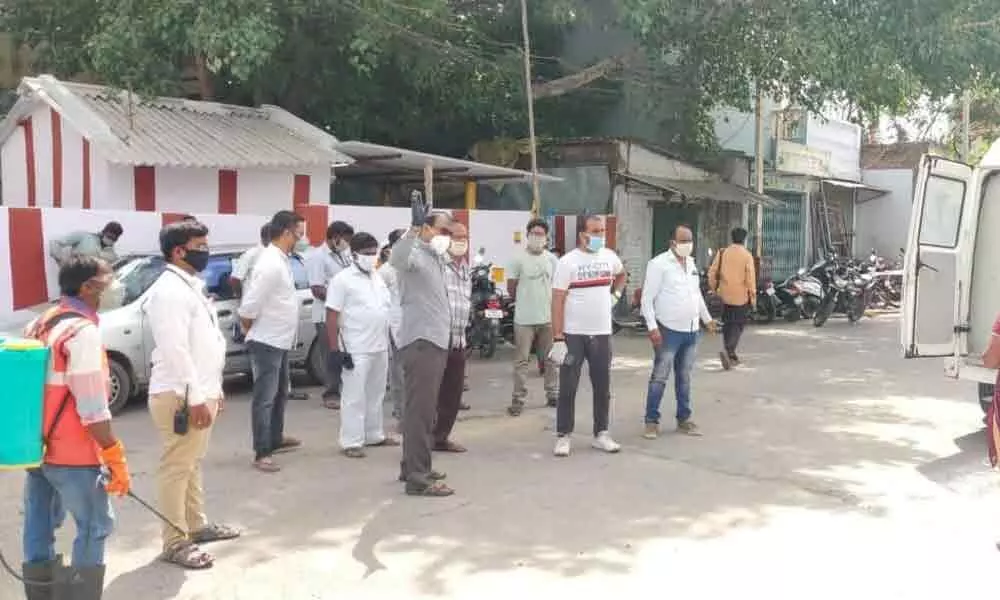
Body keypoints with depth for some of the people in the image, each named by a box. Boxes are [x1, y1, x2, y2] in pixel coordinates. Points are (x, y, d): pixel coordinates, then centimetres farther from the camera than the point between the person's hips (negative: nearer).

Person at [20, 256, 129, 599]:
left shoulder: (38, 325, 10)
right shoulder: (82, 331, -17)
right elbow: (92, 408, -21)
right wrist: (115, 455, -16)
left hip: (35, 445, 9)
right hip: (70, 454, -9)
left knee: (39, 529, 15)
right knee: (94, 527, 3)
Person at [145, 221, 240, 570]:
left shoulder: (192, 286, 15)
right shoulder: (169, 291, -17)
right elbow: (175, 350, -23)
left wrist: (213, 390, 20)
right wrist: (195, 398, -22)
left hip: (200, 392, 10)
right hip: (181, 397, -10)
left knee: (193, 464, 19)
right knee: (176, 468, -1)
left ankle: (197, 525, 32)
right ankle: (175, 543, 7)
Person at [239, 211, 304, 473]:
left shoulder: (281, 260, 8)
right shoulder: (270, 264, -23)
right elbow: (248, 307, -23)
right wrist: (250, 332, -7)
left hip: (280, 342, 10)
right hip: (266, 343, -10)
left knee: (280, 393, 21)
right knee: (264, 398, -3)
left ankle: (276, 439, 35)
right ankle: (261, 453, 3)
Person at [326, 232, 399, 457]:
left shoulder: (378, 278, 13)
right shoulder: (342, 280, -8)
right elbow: (332, 317, -12)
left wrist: (389, 341, 16)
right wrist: (335, 350, -17)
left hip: (380, 348, 7)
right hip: (356, 350, -7)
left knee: (375, 394, 16)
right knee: (354, 397, -3)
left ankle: (374, 435, 27)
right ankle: (351, 442, 2)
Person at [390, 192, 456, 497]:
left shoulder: (436, 258, 17)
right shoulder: (415, 255, -12)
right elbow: (396, 259, -37)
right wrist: (414, 225, -44)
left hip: (436, 341, 10)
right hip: (421, 342, -10)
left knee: (424, 409, 16)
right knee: (420, 410, -9)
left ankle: (413, 467, 27)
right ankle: (418, 479, -7)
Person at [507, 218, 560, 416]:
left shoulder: (552, 259, 5)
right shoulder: (519, 259, -6)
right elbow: (511, 288, 0)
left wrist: (544, 302, 9)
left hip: (548, 317, 4)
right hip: (524, 319, -3)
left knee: (550, 359, 11)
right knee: (522, 361, -2)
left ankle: (553, 394, 22)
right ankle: (518, 400, 2)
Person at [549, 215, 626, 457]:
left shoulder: (609, 257, 5)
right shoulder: (568, 261, -10)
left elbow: (621, 275, 30)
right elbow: (557, 301, -12)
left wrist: (615, 294, 13)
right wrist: (557, 339, -17)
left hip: (602, 334, 4)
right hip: (573, 335, -4)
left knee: (602, 388, 11)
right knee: (568, 388, 2)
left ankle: (601, 434, 23)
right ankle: (563, 436, 11)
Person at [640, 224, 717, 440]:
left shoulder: (691, 263, 13)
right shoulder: (659, 264, -9)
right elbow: (647, 298, -12)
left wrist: (706, 318, 28)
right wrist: (652, 327, -18)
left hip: (691, 331, 7)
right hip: (669, 331, -7)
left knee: (684, 378, 13)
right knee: (660, 377, -2)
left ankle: (684, 419, 22)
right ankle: (652, 421, 6)